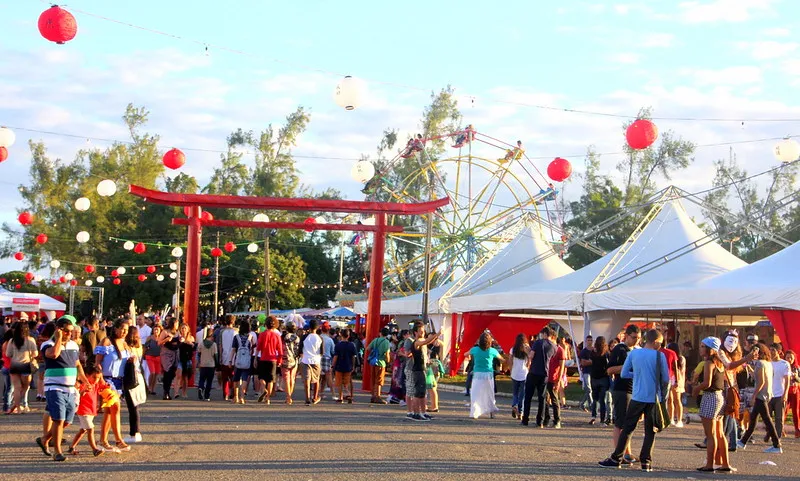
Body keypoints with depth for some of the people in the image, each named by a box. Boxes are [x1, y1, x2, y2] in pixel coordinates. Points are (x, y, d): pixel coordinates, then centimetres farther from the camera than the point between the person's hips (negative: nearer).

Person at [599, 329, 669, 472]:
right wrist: (664, 397, 9)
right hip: (654, 398, -1)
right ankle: (646, 462, 4)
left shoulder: (633, 353, 0)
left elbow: (623, 374, 4)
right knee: (650, 431, 6)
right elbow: (665, 379, -4)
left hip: (637, 397, 1)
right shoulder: (660, 356, -6)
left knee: (627, 428, 9)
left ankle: (616, 459, 11)